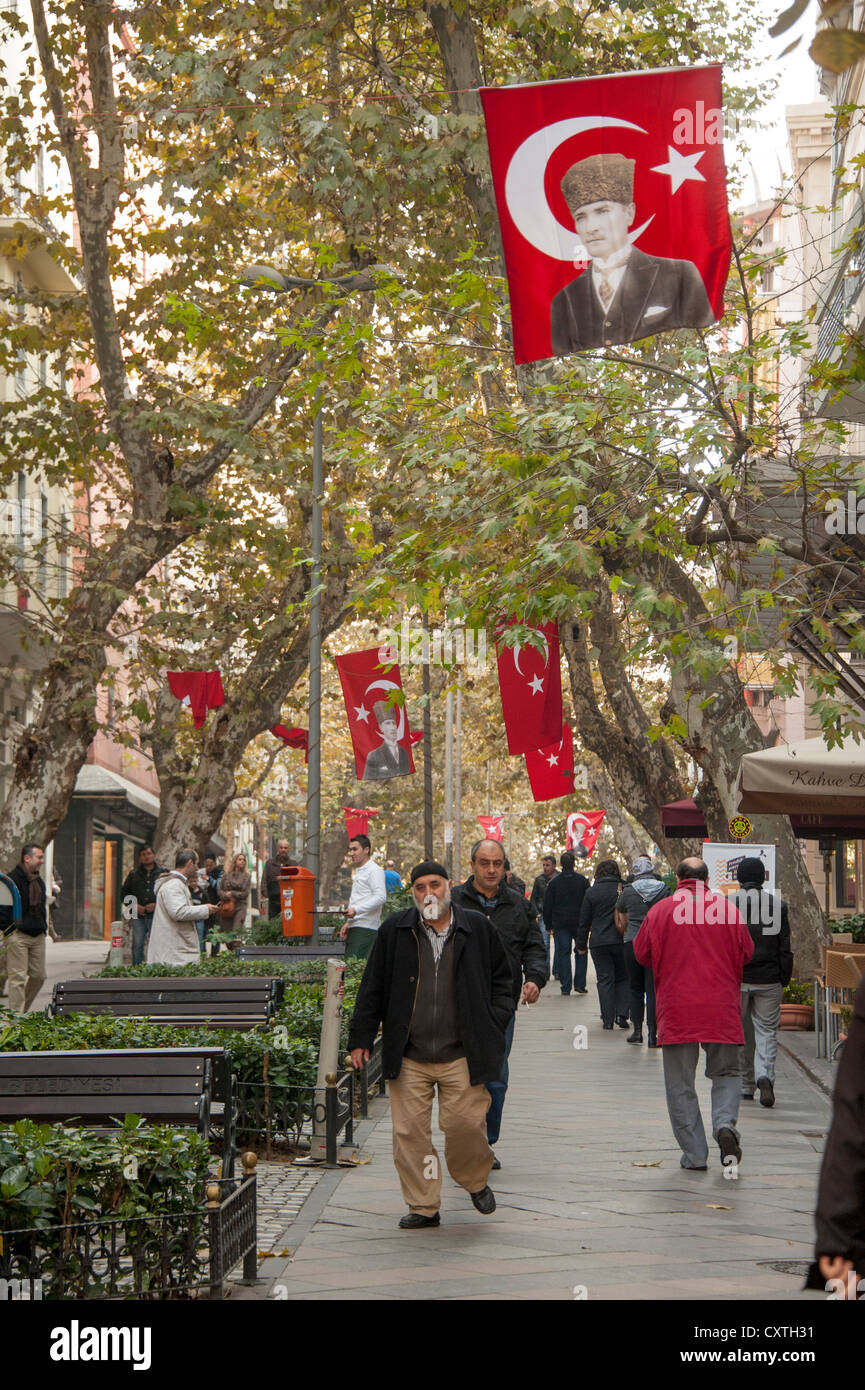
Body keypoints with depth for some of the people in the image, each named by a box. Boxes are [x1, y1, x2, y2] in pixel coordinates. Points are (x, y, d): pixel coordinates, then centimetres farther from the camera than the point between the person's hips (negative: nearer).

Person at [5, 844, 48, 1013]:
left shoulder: (39, 880, 17)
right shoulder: (13, 878, -9)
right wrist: (11, 928, -15)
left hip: (38, 936, 8)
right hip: (18, 936, -8)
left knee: (39, 976, 8)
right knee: (18, 977, -8)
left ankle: (22, 1010, 23)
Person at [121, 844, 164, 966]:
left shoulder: (163, 873, 5)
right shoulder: (133, 874, 11)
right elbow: (124, 893, 15)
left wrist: (156, 905, -9)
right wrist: (134, 905, -1)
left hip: (156, 916, -2)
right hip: (138, 916, 2)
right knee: (137, 945, 3)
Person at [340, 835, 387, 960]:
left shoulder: (374, 870, -7)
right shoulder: (359, 871, 24)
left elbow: (380, 897, -19)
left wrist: (356, 910, -23)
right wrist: (348, 924, 21)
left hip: (365, 930, -9)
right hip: (355, 928, 9)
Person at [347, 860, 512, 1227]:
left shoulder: (478, 929, 4)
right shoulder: (394, 931, 5)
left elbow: (501, 977, 15)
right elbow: (373, 988, 9)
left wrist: (494, 1024, 5)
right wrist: (360, 1038, 7)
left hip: (462, 1056, -1)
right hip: (408, 1057, 1)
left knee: (465, 1122, -5)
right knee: (409, 1131, 0)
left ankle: (476, 1181, 25)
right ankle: (423, 1206, 13)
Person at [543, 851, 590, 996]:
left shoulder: (554, 882, -1)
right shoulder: (582, 880, -1)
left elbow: (547, 906, 1)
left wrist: (549, 924, 8)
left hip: (560, 923, 0)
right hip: (579, 922, 0)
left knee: (563, 953, 3)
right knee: (581, 952, 10)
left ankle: (565, 987, 0)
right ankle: (579, 984, 4)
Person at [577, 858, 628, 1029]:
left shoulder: (591, 892, 0)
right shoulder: (623, 890, -1)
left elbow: (584, 922, 4)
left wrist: (581, 945, 11)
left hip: (599, 943, 0)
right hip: (621, 942, 0)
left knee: (605, 980, 5)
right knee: (622, 978, 14)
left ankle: (608, 1019, 3)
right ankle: (621, 1014, 3)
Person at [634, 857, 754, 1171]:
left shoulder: (660, 910, -2)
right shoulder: (726, 907, -1)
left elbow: (642, 954, 7)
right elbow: (746, 952, 7)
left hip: (677, 1009, -1)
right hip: (722, 1009, 1)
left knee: (680, 1084, 8)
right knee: (726, 1073, 16)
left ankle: (694, 1154, 6)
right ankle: (725, 1124, -10)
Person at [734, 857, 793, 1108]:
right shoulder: (778, 905, -2)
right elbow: (785, 947, 0)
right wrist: (784, 979, 7)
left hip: (737, 980, 0)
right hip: (769, 980, 0)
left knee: (741, 1033, 11)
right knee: (767, 1030, 6)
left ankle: (746, 1086, 16)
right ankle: (764, 1075, -16)